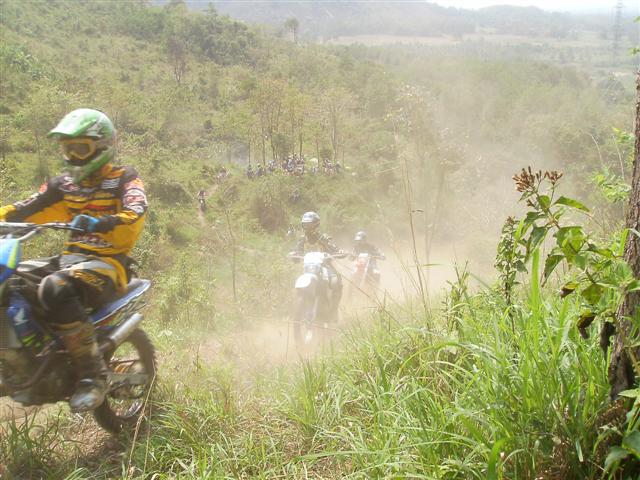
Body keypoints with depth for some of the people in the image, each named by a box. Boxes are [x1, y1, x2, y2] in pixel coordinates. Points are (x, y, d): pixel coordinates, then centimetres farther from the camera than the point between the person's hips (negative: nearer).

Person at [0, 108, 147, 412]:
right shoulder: (64, 184, 19)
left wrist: (99, 222, -37)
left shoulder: (125, 179, 1)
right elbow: (26, 209, 16)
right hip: (71, 258, 7)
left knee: (55, 289, -37)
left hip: (108, 262, -7)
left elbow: (135, 215, -19)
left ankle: (93, 376, -29)